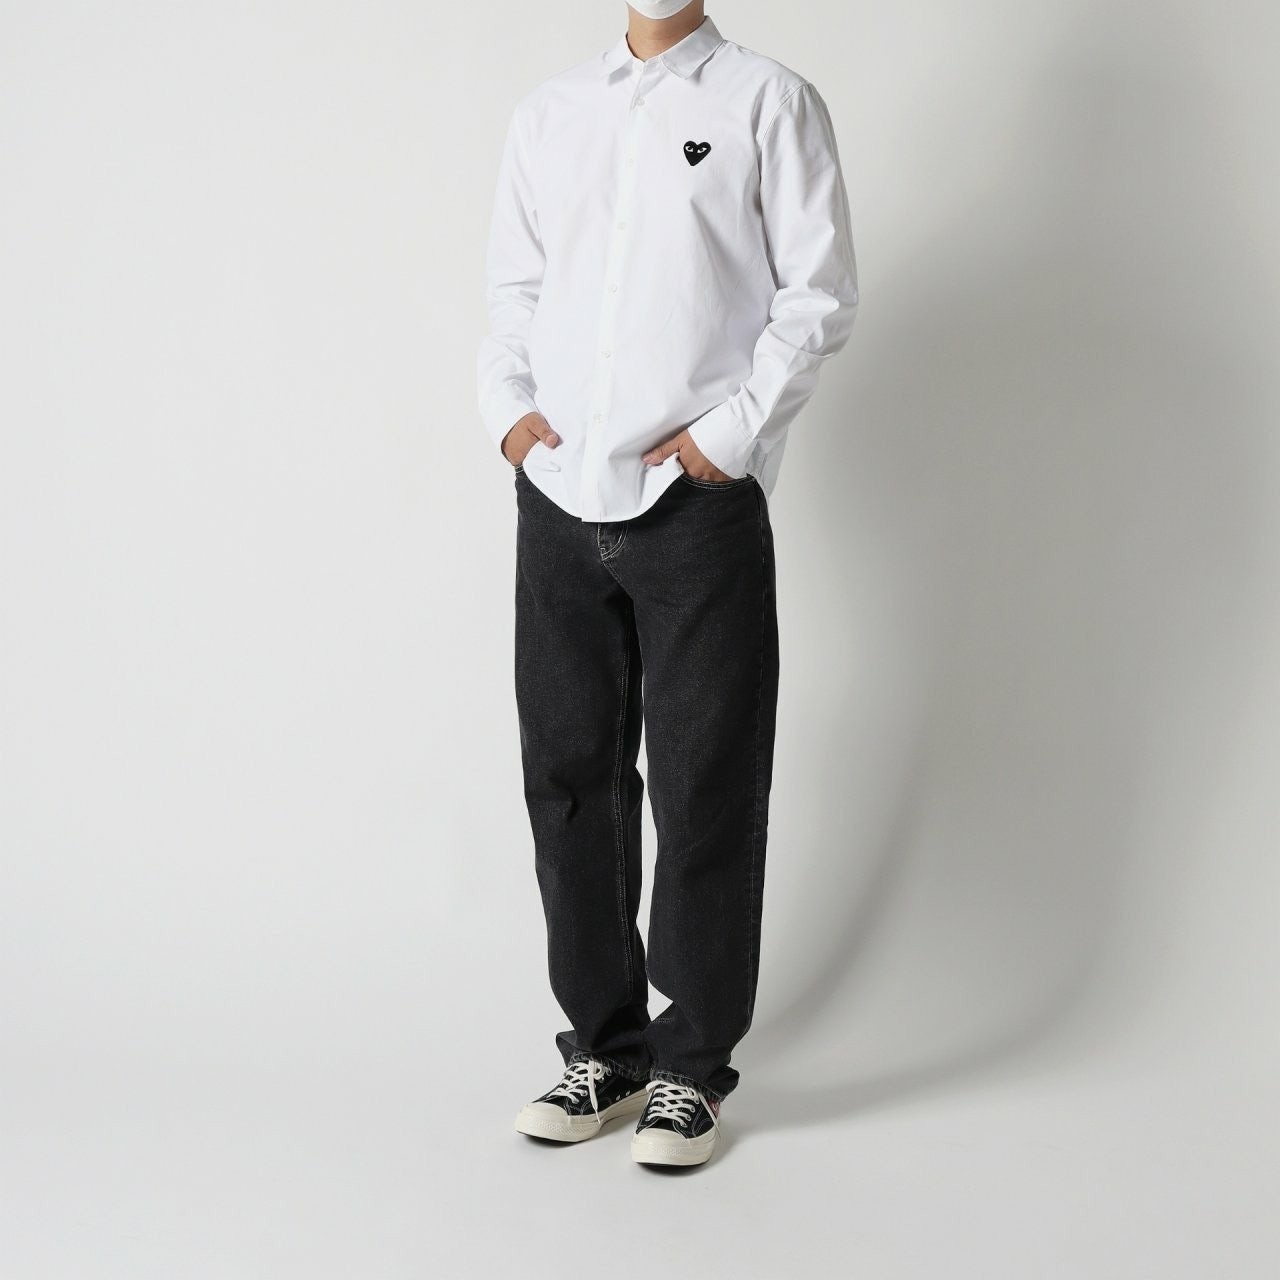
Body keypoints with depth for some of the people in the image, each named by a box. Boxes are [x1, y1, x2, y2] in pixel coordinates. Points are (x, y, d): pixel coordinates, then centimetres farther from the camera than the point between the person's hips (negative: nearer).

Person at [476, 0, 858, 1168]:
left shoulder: (770, 102, 2)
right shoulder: (549, 111, 16)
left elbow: (821, 294, -3)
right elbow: (514, 282, 18)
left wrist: (729, 430, -11)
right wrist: (507, 403, 2)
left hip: (699, 501, -4)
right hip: (559, 499, 4)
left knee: (705, 793, 1)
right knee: (569, 776, 9)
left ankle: (696, 1068, 13)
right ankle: (606, 1047, 23)